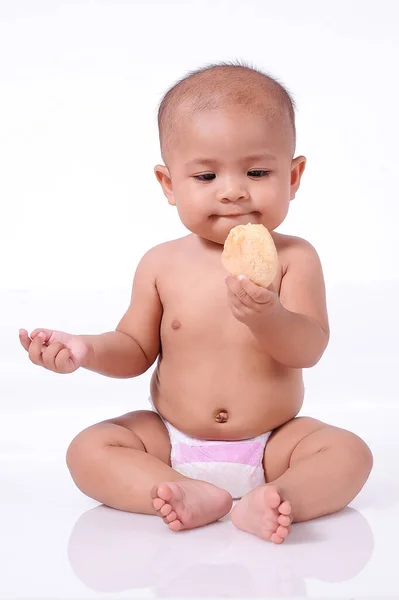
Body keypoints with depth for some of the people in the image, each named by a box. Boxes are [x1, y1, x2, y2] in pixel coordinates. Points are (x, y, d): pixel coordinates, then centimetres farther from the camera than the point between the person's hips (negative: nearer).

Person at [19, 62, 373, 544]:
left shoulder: (294, 258, -9)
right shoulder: (162, 264, -4)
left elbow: (309, 349, -18)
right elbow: (137, 350, 4)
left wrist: (268, 318, -40)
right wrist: (87, 349, -18)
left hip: (271, 444, -1)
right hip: (171, 442, 2)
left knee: (349, 453, -23)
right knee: (88, 450, -17)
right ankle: (194, 495, -31)